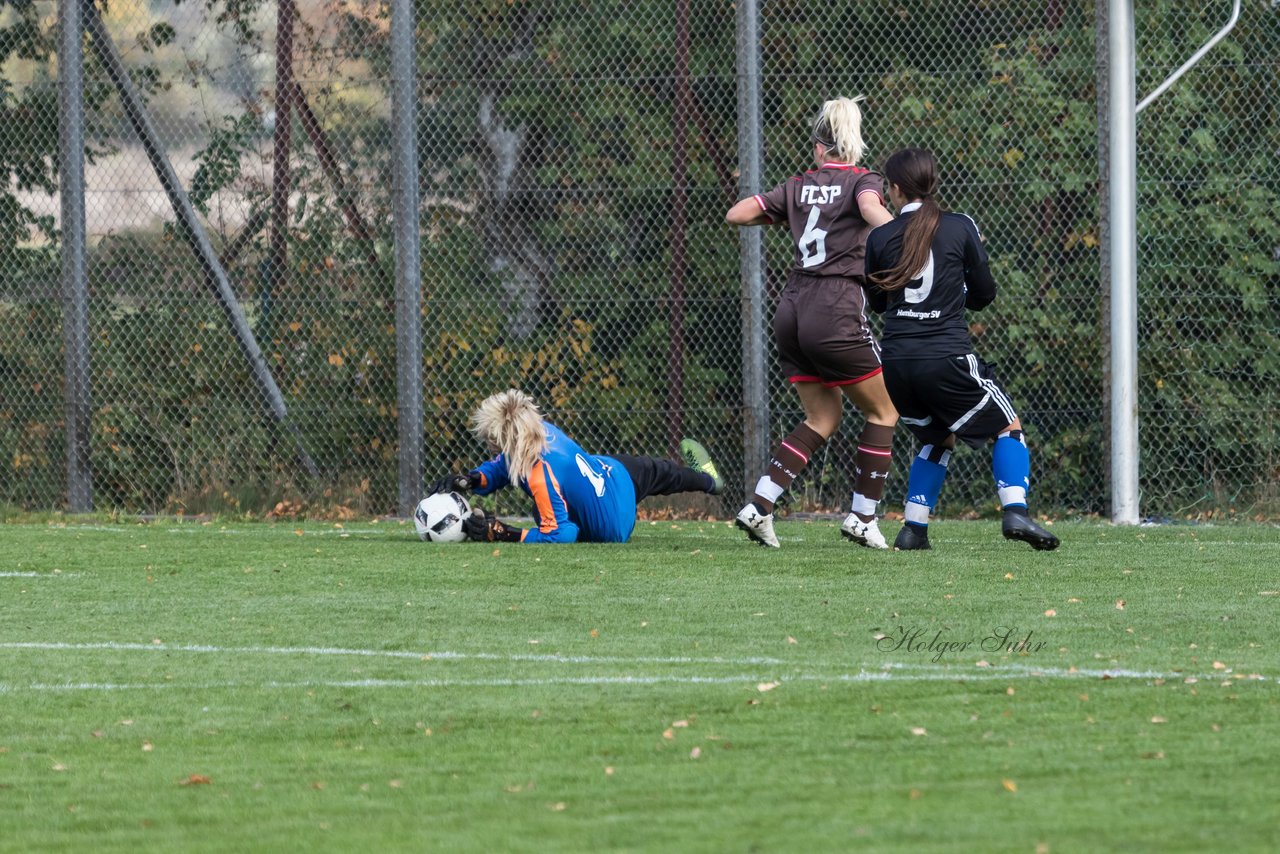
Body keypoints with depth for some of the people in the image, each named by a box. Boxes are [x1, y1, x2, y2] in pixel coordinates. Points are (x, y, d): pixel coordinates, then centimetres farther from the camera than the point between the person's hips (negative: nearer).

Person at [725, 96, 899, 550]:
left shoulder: (799, 186, 12)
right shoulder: (862, 181, -1)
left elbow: (736, 214, 11)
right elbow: (871, 208, -25)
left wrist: (780, 217, 29)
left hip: (792, 311, 6)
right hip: (836, 317, -6)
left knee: (823, 418, 16)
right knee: (883, 411, 10)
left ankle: (759, 506, 4)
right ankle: (862, 517, 7)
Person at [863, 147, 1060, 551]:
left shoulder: (880, 238, 4)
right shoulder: (960, 228, -1)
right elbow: (983, 294, 7)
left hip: (896, 362, 3)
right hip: (946, 359, -3)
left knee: (937, 439, 26)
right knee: (1007, 428, 11)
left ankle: (914, 529, 17)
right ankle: (1015, 513, -10)